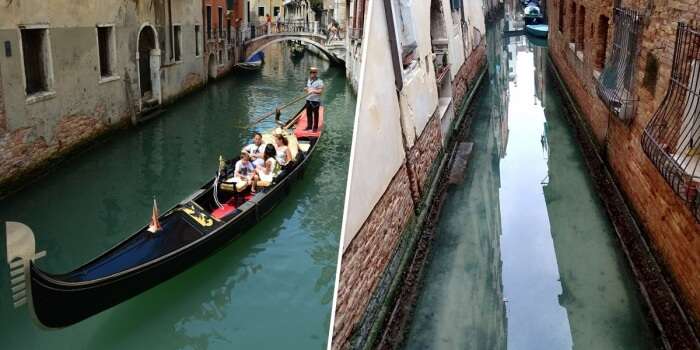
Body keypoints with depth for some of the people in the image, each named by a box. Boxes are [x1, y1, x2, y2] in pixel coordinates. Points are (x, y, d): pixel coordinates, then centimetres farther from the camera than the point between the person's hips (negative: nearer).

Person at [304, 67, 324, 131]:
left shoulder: (319, 82, -9)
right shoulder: (309, 81, 14)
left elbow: (320, 91, -16)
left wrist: (313, 91, -27)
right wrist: (306, 90, 2)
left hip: (316, 100, -7)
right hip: (308, 100, 7)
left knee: (315, 114, 0)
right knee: (308, 114, 12)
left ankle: (315, 127, 7)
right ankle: (309, 126, 23)